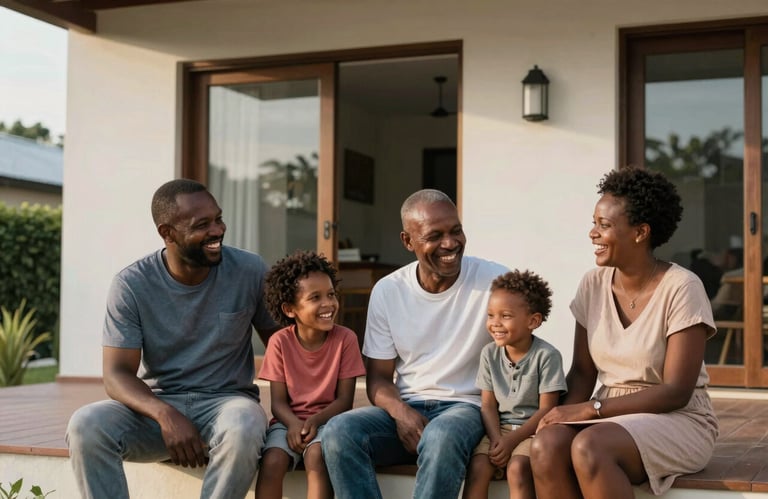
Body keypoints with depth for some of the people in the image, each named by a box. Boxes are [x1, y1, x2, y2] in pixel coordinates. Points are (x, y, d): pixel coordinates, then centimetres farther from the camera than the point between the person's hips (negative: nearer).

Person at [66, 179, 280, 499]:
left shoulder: (250, 271, -5)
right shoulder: (131, 284, -7)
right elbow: (117, 374, -11)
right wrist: (165, 414, -31)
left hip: (225, 400, 0)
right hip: (156, 403, 1)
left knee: (244, 429, -37)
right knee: (85, 425, -29)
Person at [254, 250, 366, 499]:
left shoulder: (345, 338, -7)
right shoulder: (280, 342, -5)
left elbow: (344, 399, -6)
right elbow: (278, 401, -3)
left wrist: (315, 420, -23)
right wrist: (293, 424, -25)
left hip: (326, 419, -1)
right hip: (290, 421, 1)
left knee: (316, 457, -32)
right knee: (272, 462, -27)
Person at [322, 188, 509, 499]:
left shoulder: (495, 281, -6)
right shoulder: (387, 291, 2)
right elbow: (378, 377, 6)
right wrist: (400, 411, -16)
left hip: (466, 406, -3)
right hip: (405, 408, 3)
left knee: (441, 438, -38)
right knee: (338, 431, -26)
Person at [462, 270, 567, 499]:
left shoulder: (546, 355, -12)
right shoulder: (489, 354, 2)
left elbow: (546, 409, -12)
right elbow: (488, 405, 4)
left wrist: (512, 441, -18)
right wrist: (496, 439, -14)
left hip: (534, 429, -4)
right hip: (500, 427, 4)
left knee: (517, 468, -31)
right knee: (477, 468, -21)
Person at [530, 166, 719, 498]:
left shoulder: (681, 288, -13)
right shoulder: (593, 283, 4)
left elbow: (676, 393, -16)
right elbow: (582, 372, 7)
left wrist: (590, 409, -20)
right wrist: (564, 412, -15)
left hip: (677, 421, -5)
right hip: (611, 417, 5)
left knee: (588, 447, -35)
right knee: (546, 445, -28)